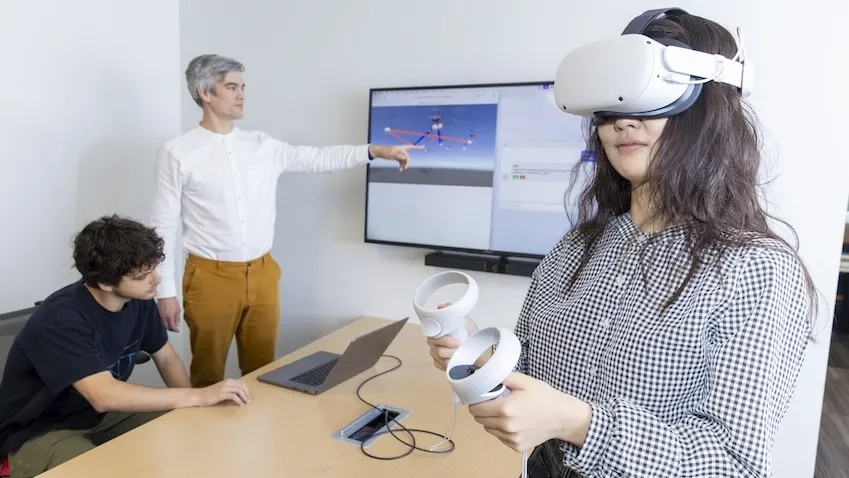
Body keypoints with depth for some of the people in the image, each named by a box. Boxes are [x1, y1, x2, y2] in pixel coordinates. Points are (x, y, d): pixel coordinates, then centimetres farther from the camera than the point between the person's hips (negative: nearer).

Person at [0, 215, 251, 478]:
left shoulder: (139, 300, -10)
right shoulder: (61, 319, -30)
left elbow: (166, 359, 2)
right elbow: (104, 396, -40)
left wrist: (191, 408, -15)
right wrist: (199, 396, -38)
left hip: (101, 414, 6)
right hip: (38, 433, -6)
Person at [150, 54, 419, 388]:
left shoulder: (262, 145, 6)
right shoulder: (176, 154, -5)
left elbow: (318, 158, 7)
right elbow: (165, 227, -4)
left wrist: (376, 151, -2)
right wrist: (166, 291, -6)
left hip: (262, 274, 4)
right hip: (211, 277, -3)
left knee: (261, 370, 14)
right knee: (208, 375, 11)